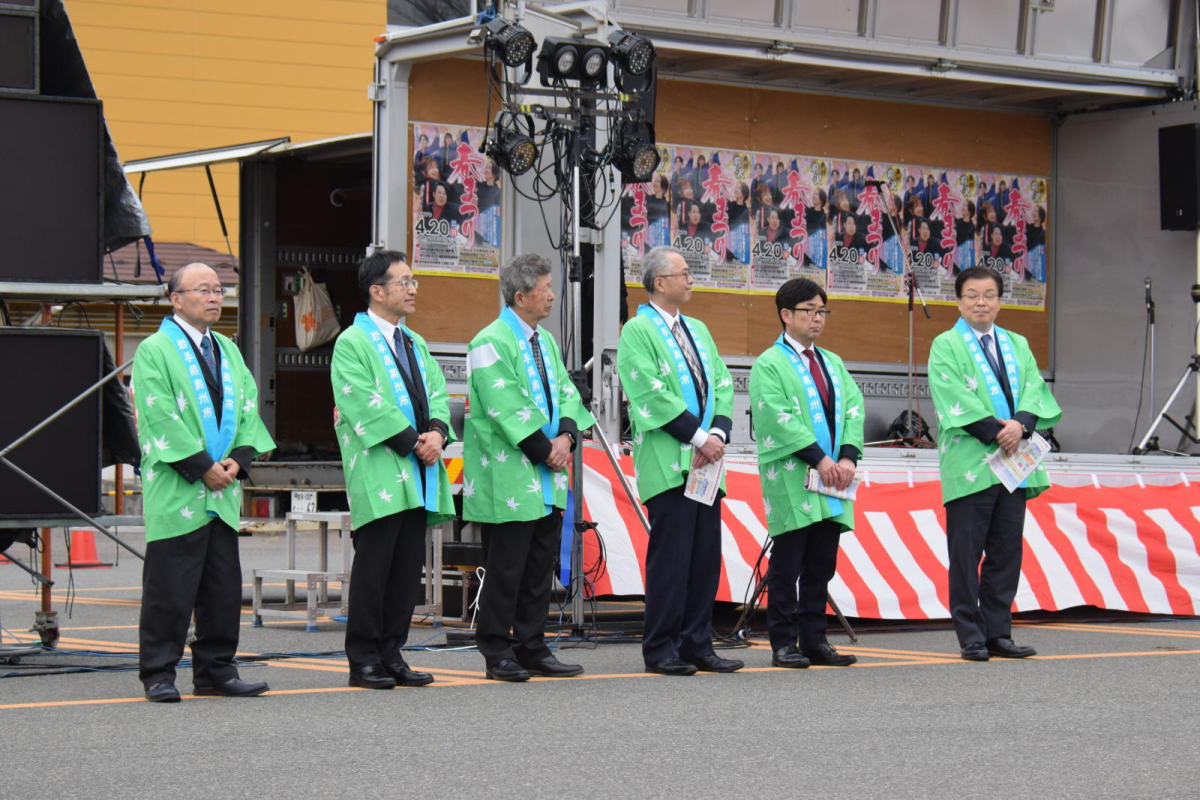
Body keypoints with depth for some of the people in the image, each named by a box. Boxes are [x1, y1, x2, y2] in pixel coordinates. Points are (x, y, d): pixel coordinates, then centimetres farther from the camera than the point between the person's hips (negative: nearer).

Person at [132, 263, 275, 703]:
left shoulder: (227, 351, 17)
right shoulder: (155, 351, -4)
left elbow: (248, 408, 13)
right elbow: (161, 417, -11)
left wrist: (238, 458, -4)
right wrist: (202, 467, -14)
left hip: (222, 492, 6)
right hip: (174, 491, -6)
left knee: (224, 587, 8)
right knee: (169, 588, -5)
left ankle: (215, 670, 16)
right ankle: (159, 674, 1)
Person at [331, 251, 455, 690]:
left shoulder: (414, 344, 20)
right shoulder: (352, 344, -4)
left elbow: (436, 393, 14)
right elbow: (366, 407, -13)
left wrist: (437, 432, -7)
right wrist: (413, 443, -15)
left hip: (418, 475, 7)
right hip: (379, 474, -7)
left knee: (408, 568, 7)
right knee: (373, 567, -4)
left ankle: (391, 654, 14)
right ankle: (363, 659, 2)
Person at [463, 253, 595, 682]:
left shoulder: (545, 341, 17)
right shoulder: (491, 343, -10)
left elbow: (565, 392, 15)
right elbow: (504, 407, -17)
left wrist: (566, 436, -5)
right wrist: (544, 450, -15)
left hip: (546, 482, 8)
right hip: (508, 478, -8)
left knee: (540, 567, 10)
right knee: (506, 570, -4)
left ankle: (532, 649, 16)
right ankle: (497, 653, 3)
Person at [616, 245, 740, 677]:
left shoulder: (697, 330, 20)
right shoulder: (638, 331, -4)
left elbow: (721, 384, 15)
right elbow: (651, 394, -13)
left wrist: (718, 432, -3)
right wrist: (697, 436, -15)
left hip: (705, 462, 7)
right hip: (667, 463, -7)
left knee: (705, 555, 6)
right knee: (670, 556, -7)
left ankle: (696, 645, 12)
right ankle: (660, 649, -1)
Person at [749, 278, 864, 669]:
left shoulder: (833, 364, 19)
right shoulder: (769, 365, -2)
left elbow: (853, 410, 11)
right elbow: (778, 417, -12)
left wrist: (848, 456, -6)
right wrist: (818, 457, -17)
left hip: (833, 480, 6)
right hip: (791, 480, -6)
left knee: (822, 565, 7)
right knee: (787, 566, -3)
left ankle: (814, 640, 12)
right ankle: (784, 644, 1)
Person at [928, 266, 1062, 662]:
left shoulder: (1017, 345, 18)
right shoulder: (946, 346, 3)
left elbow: (1034, 388, 6)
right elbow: (954, 397, -9)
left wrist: (1020, 423, -14)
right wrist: (995, 432, -16)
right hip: (968, 463, -5)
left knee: (1006, 552, 5)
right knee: (966, 554, -3)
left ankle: (998, 633, 10)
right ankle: (971, 636, 1)